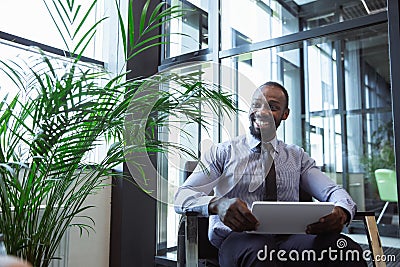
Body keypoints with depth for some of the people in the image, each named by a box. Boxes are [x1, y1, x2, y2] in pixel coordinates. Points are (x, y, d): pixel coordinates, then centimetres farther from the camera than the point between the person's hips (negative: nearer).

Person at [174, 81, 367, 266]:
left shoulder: (297, 156, 21)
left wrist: (341, 211, -18)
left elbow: (333, 191, 9)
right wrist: (217, 204, -26)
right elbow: (182, 196, -1)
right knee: (257, 251, -40)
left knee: (346, 248, -28)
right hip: (236, 239, -3)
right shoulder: (223, 152, 10)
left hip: (288, 239, 3)